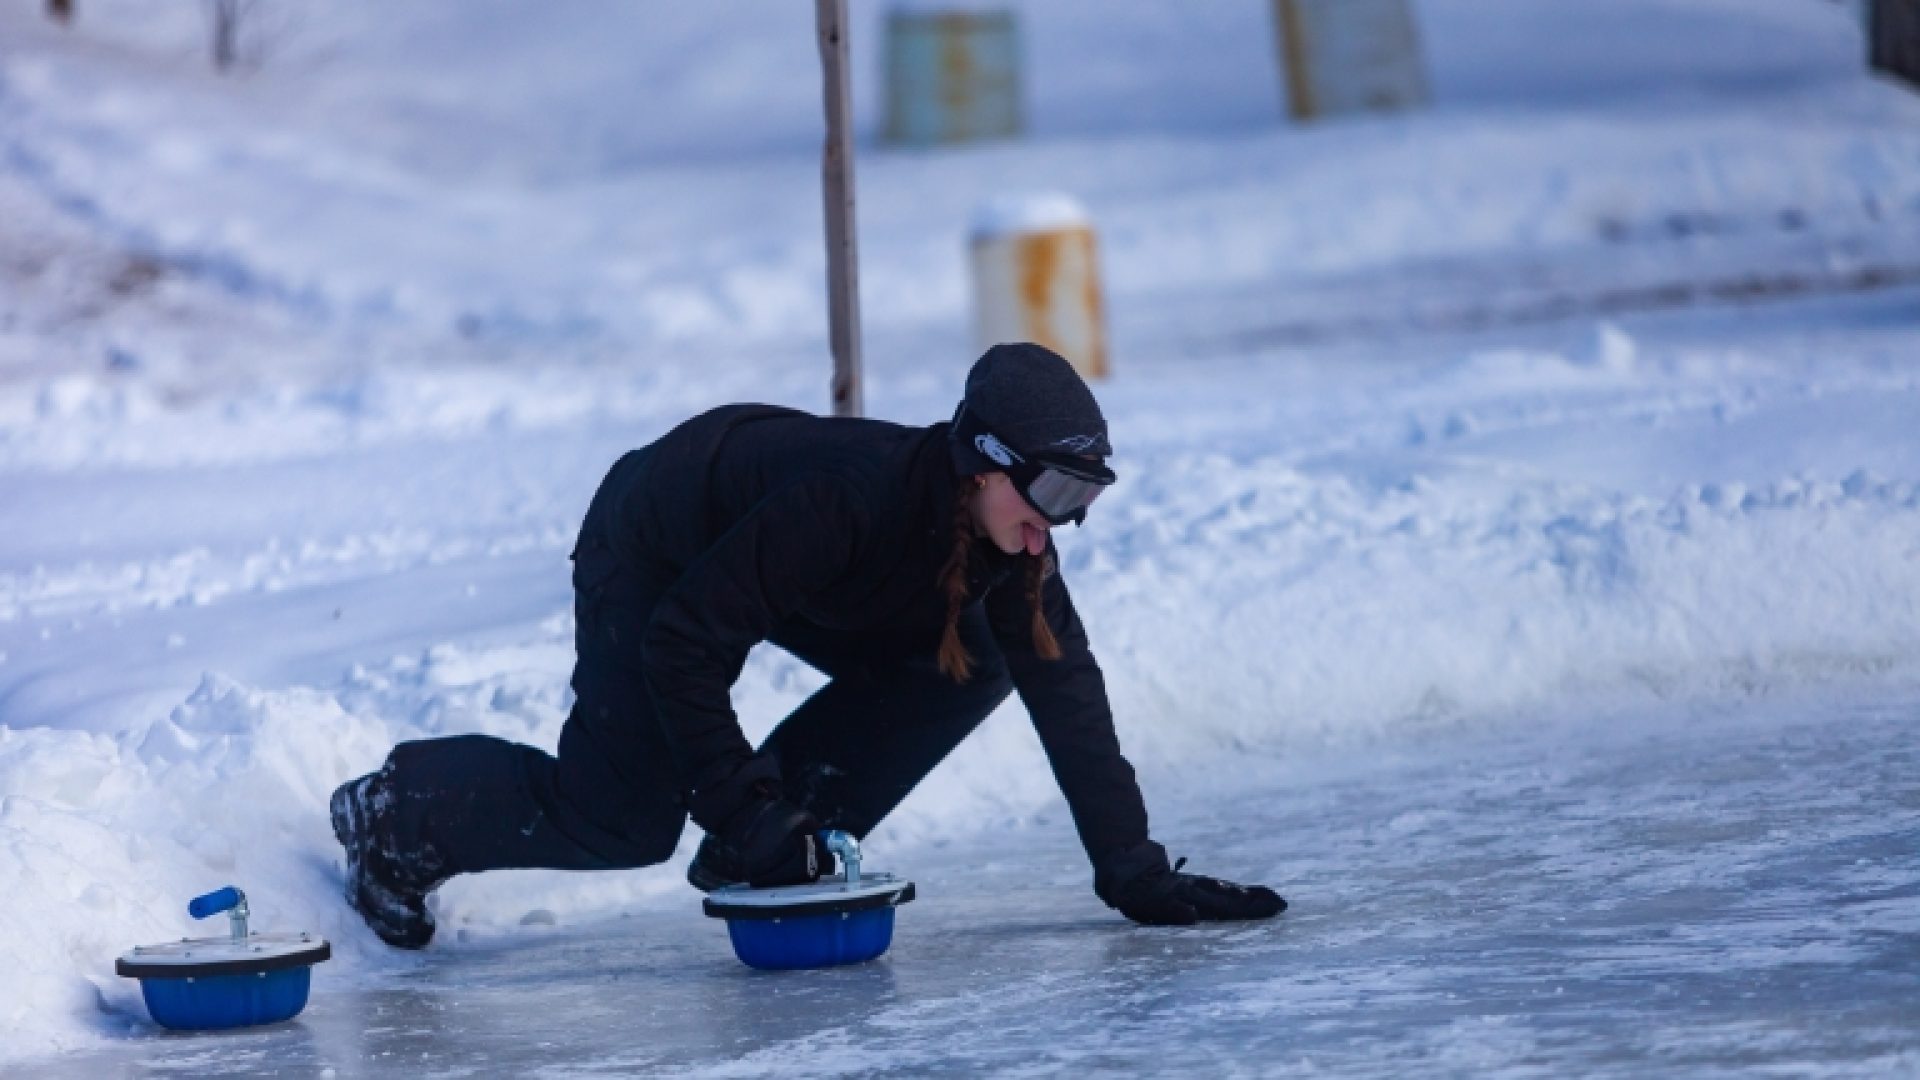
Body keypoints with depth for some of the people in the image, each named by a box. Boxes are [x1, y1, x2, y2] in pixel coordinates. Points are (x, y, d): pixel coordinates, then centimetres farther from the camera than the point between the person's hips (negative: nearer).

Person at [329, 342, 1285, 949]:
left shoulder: (1008, 535, -22)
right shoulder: (851, 496, -42)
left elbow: (1069, 698, -18)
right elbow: (680, 642, -36)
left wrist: (1135, 874, -23)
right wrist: (745, 810, -32)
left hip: (777, 562, 7)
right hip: (652, 554, -7)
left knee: (967, 668, -12)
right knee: (625, 822, -11)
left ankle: (790, 844, -1)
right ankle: (401, 811, 14)